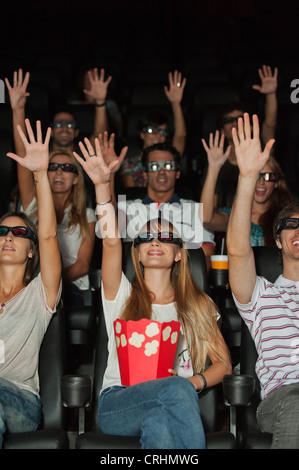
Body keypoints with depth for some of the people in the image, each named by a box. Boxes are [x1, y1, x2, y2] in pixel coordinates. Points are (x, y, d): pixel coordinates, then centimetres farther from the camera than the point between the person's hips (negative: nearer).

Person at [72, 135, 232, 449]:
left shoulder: (198, 305, 18)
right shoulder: (122, 294, 13)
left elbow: (223, 364, 14)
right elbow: (111, 241, -5)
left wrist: (192, 382, -8)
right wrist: (102, 186, -19)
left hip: (171, 407, 1)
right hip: (117, 405, -1)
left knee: (158, 425, -36)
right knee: (174, 389, -34)